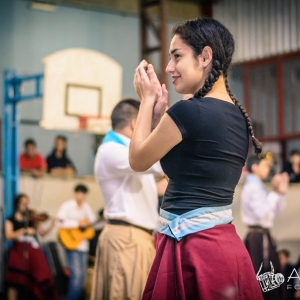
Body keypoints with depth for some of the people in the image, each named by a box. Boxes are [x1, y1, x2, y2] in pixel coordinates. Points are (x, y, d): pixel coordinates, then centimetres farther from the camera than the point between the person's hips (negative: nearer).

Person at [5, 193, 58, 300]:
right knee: (14, 281, -12)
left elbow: (42, 233, 6)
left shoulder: (31, 219, 15)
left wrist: (51, 226, -11)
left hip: (33, 251, 2)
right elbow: (9, 236, -9)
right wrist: (24, 231, -19)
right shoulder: (11, 220, 8)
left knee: (41, 279, -6)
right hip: (18, 251, -2)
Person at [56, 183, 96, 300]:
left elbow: (93, 222, 18)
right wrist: (78, 223, -18)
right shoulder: (67, 205, -7)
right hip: (72, 244, -7)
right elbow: (61, 222, -18)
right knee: (77, 274, -15)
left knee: (82, 275, 7)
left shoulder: (86, 207, 13)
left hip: (84, 245, 7)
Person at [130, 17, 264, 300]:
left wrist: (147, 100, 6)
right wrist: (159, 112, 14)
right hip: (224, 244, 8)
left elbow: (138, 160, -2)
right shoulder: (238, 115, 9)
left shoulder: (188, 111, -16)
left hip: (192, 248, -8)